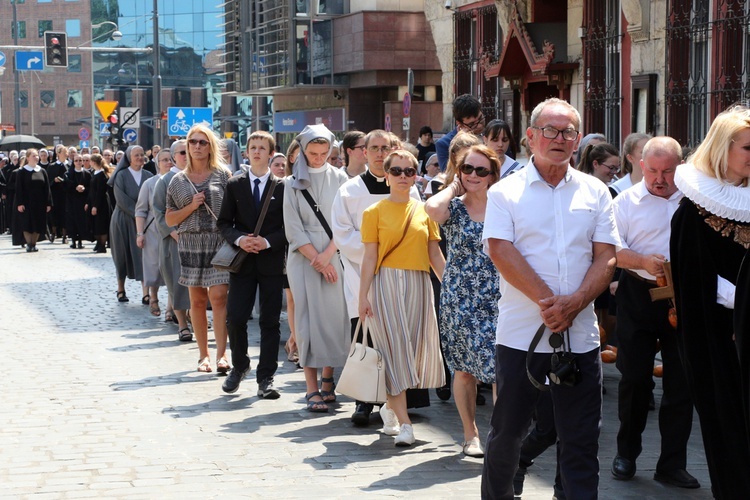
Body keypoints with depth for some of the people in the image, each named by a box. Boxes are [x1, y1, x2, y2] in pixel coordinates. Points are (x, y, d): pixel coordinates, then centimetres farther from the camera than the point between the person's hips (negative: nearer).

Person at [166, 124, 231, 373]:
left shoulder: (223, 175, 5)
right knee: (197, 300, 5)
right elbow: (169, 219, 9)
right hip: (191, 243, 2)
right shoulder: (178, 181, 10)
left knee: (218, 296, -11)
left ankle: (221, 354, -10)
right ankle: (203, 354, 13)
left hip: (220, 241, -2)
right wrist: (191, 206, -7)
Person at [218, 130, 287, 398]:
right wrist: (239, 239, -13)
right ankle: (239, 366, 21)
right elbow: (224, 222, 6)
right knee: (235, 318, -3)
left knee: (270, 321, 2)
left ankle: (266, 378, 9)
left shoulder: (281, 187, 2)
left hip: (272, 262, -1)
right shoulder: (234, 185, 6)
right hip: (242, 261, 1)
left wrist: (267, 242, -14)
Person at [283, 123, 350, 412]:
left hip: (334, 257, 1)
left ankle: (327, 380, 8)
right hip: (304, 259, -1)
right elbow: (293, 228, 1)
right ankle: (312, 389, -7)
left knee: (334, 316, -3)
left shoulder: (339, 179, 7)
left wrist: (328, 255, -10)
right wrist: (317, 260, -7)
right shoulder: (293, 184, 6)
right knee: (308, 319, -5)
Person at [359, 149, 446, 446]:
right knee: (394, 349, -7)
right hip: (386, 284, -3)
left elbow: (435, 255, 10)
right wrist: (363, 296, -7)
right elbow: (370, 257, -1)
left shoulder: (424, 211, 9)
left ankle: (390, 407, 27)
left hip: (418, 285, 4)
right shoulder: (375, 212, 1)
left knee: (416, 348, 5)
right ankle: (403, 423, -7)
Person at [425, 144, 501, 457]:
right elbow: (432, 208, -26)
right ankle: (470, 434, 20)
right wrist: (454, 187, -8)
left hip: (497, 299, 1)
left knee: (501, 367, -6)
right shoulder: (453, 208, -1)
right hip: (460, 299, -1)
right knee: (464, 369, 7)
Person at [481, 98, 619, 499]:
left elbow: (606, 257, 3)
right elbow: (501, 252, -10)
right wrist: (547, 300, -19)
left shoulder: (594, 192, 9)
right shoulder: (505, 192, 2)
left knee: (582, 441, 4)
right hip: (520, 333, -2)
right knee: (507, 431, 8)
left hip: (580, 334, 2)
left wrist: (573, 303, -14)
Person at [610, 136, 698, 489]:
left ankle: (672, 464, 14)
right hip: (639, 297, -1)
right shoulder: (627, 201, 1)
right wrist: (643, 262, -23)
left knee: (682, 383, 4)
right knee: (635, 377, 5)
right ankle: (626, 453, 24)